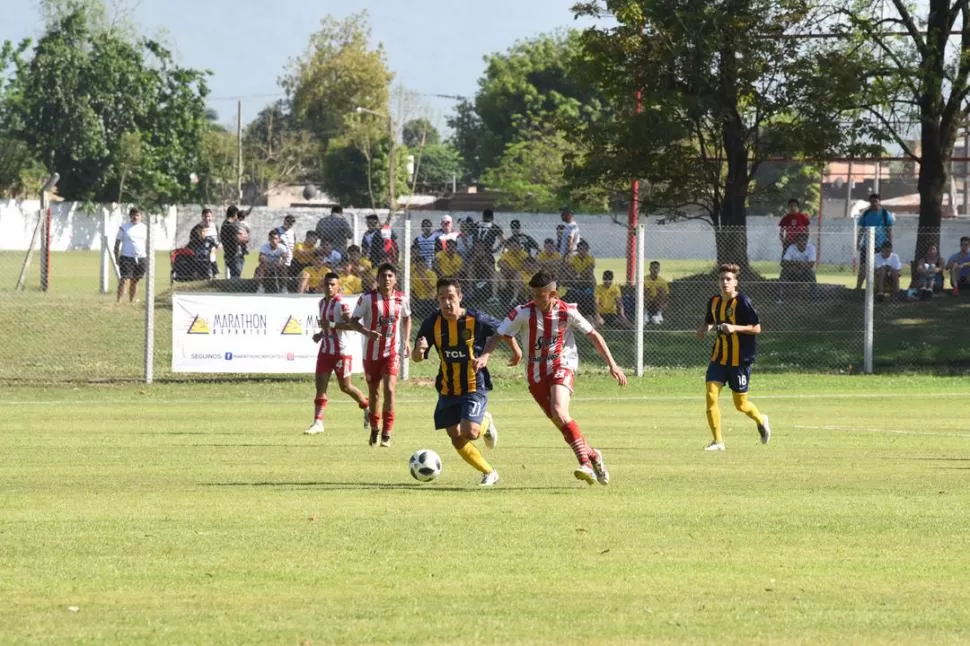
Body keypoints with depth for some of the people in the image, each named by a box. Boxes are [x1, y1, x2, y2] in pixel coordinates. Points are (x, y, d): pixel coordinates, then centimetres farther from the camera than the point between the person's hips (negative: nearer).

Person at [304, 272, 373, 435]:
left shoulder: (341, 305, -15)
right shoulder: (322, 303, 11)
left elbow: (352, 325, -23)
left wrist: (331, 325, -27)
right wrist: (321, 333, 7)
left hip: (341, 351, -7)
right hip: (325, 350, 7)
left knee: (345, 387, 6)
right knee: (320, 385, -4)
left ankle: (368, 407, 31)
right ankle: (318, 423, -6)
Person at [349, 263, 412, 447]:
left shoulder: (402, 299, -2)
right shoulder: (368, 298, -10)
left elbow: (406, 318, 17)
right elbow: (353, 320, -6)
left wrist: (406, 341, 7)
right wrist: (367, 332, -24)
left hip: (392, 351, 0)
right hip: (371, 352, 0)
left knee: (389, 389, -16)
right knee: (374, 392, 12)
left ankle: (387, 434, -11)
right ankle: (374, 429, 32)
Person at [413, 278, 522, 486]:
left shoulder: (477, 320, -15)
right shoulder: (432, 323, -7)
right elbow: (416, 358, -6)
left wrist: (515, 349, 17)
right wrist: (419, 350, -29)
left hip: (475, 386, -4)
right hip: (447, 389, 4)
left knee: (469, 432, -21)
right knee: (456, 438, 3)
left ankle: (485, 423, 17)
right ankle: (489, 473, 23)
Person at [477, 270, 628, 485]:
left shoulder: (567, 312, -9)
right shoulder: (523, 313, -10)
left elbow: (593, 335, 3)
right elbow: (499, 336, -9)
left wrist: (611, 364, 1)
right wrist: (484, 356, -28)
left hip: (562, 366, -3)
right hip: (536, 373, 3)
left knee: (559, 412, -26)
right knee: (559, 422, 2)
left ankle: (585, 462, -24)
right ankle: (592, 455, 22)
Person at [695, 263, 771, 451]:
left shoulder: (743, 302, -13)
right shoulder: (714, 302, 5)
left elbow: (757, 328, -12)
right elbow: (709, 321, 23)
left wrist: (735, 328, -25)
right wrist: (705, 329, 0)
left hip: (740, 359, -5)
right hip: (719, 356, 5)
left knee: (740, 404, 5)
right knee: (711, 395, -12)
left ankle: (761, 421, 39)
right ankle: (718, 441, -3)